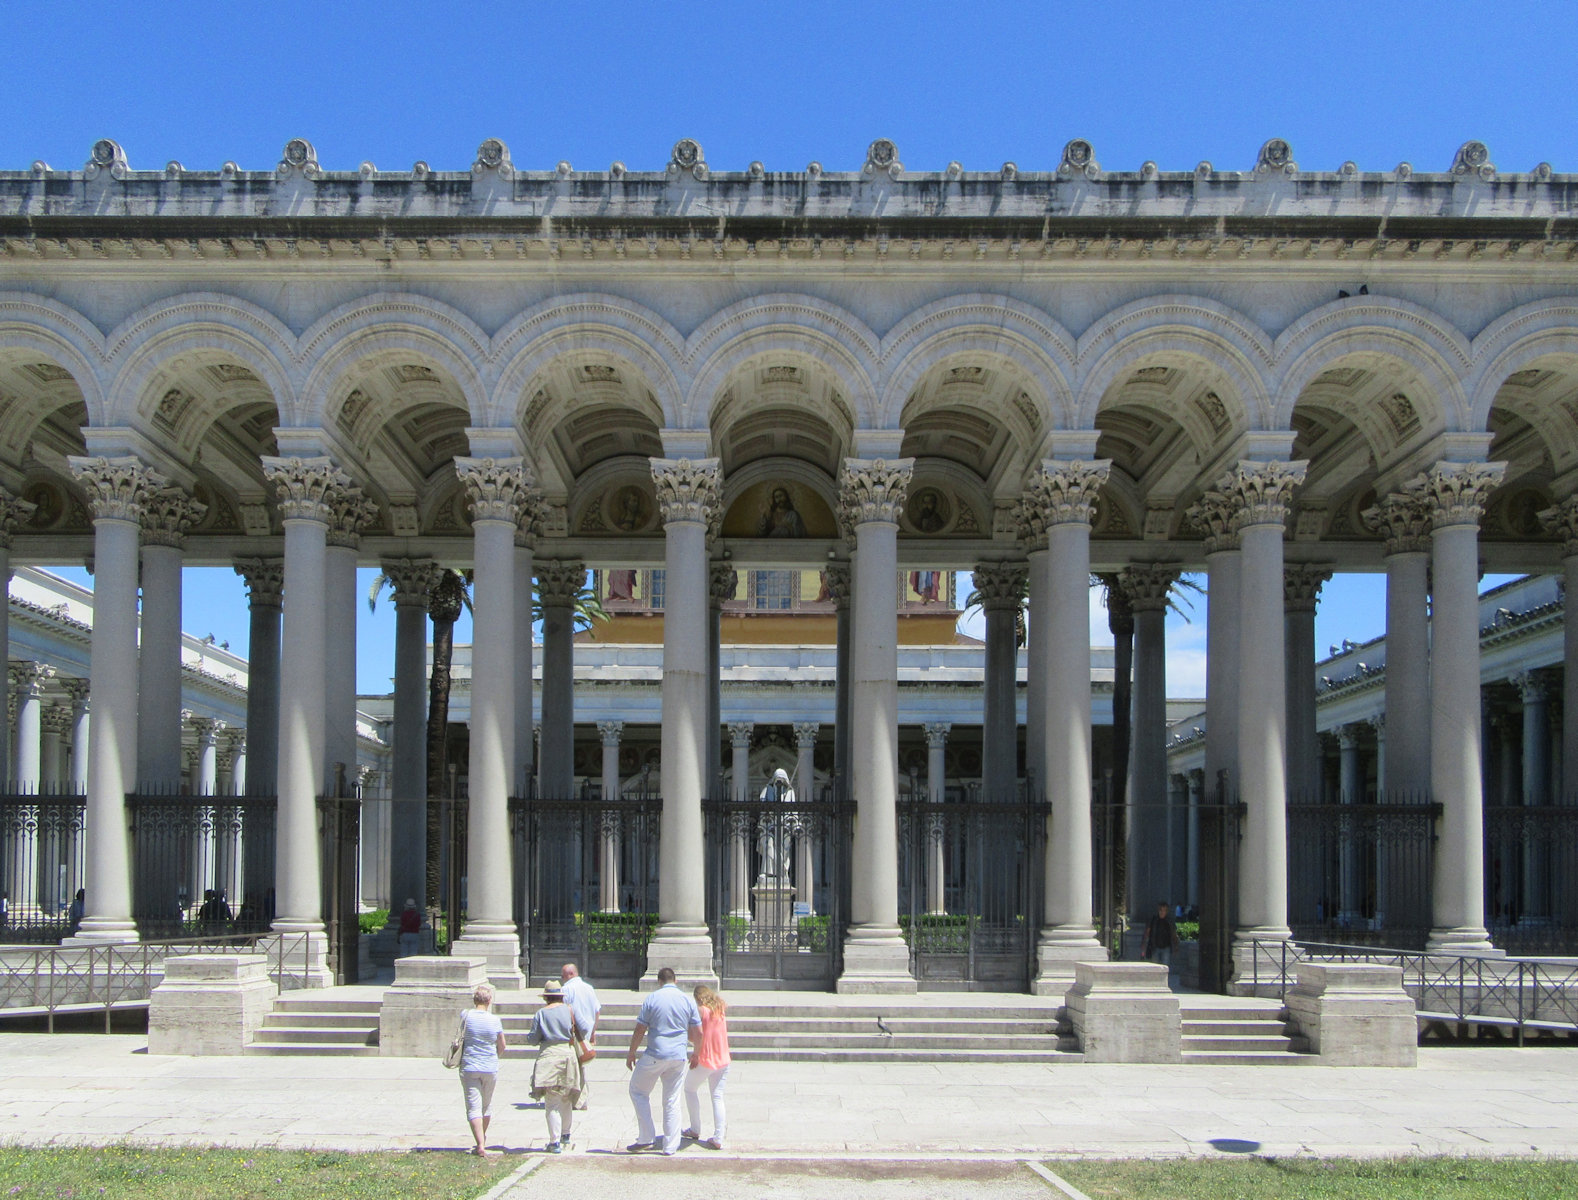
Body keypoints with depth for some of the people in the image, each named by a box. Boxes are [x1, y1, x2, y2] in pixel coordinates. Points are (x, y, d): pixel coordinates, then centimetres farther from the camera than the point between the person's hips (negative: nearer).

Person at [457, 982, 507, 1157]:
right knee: (487, 1105, 20)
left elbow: (460, 1037, 6)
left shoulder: (466, 1016, -9)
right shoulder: (495, 1020, -6)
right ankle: (482, 1141, 35)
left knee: (474, 1107, -1)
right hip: (490, 1067, 2)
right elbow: (502, 1046, 5)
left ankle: (481, 1146, -12)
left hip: (469, 1067, -2)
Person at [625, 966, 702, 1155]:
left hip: (655, 1056, -3)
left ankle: (646, 1138, 7)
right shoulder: (688, 1001, 4)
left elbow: (639, 1030, -4)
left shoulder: (651, 999, -4)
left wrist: (631, 1054, 8)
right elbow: (698, 1033, 7)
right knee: (672, 1101, 11)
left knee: (638, 1091, 14)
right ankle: (670, 1146, 11)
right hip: (679, 1058, 3)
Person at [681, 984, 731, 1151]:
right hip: (723, 1060, 5)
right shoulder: (721, 1009, 7)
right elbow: (724, 1033, 12)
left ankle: (695, 1130, 21)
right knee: (717, 1097, 7)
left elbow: (698, 1035, -13)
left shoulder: (701, 1010, -10)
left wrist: (695, 1056, -3)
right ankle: (718, 1139, 0)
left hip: (705, 1060, -5)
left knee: (690, 1088, 17)